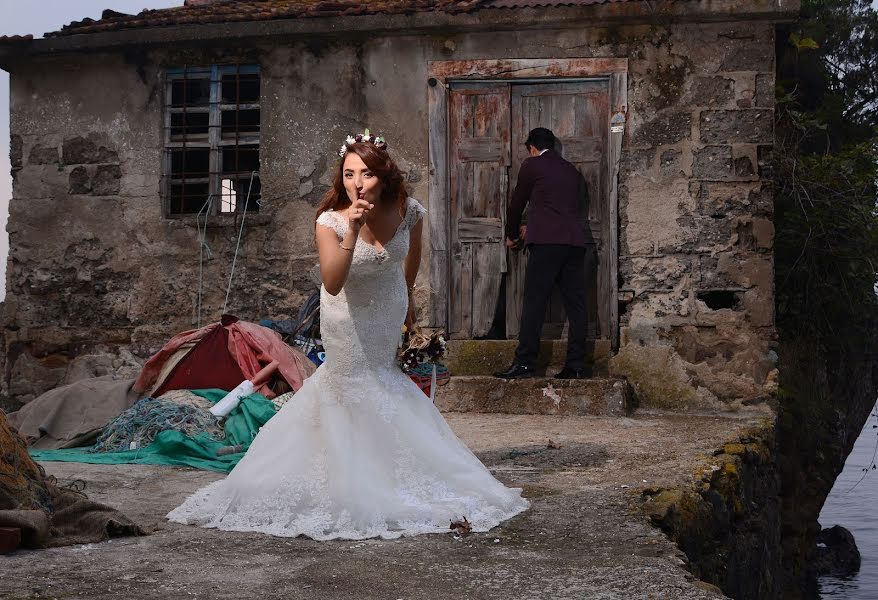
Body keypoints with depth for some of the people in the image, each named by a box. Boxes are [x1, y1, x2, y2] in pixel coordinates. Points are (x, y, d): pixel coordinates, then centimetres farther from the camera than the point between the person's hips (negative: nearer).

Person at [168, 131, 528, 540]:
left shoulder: (409, 212, -22)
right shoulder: (331, 221, -32)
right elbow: (332, 283, -45)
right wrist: (352, 232, -54)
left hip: (388, 311, 3)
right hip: (348, 318, -3)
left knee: (382, 380, 20)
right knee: (352, 387, 7)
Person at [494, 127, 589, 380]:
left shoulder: (532, 165, 6)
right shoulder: (573, 171, 22)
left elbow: (517, 203, 13)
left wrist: (512, 234, 30)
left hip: (546, 242, -6)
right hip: (575, 241, 6)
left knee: (534, 303, -8)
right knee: (575, 304, 4)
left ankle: (524, 363, -11)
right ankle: (576, 366, 4)